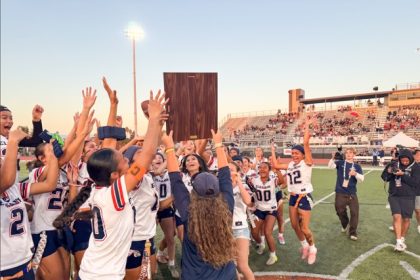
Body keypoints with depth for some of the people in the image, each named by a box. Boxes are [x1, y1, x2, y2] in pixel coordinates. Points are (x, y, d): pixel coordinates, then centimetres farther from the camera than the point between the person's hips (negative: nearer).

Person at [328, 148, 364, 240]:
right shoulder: (340, 163, 3)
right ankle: (345, 225, 39)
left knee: (354, 212, -4)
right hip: (340, 193, 0)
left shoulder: (357, 166, 7)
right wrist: (333, 158, -37)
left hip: (352, 193, 1)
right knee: (340, 211, 9)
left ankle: (353, 233, 9)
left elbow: (362, 179, -4)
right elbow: (330, 166, -17)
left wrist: (355, 174, -25)